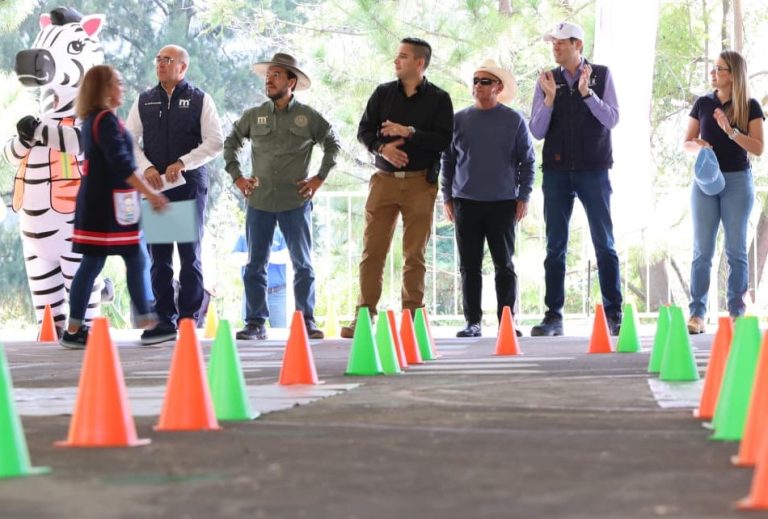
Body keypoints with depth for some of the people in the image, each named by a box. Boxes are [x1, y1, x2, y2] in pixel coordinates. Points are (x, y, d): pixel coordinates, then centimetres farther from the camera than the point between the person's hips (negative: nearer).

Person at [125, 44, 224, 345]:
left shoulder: (199, 100, 3)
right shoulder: (144, 101, 12)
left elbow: (215, 142, -3)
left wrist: (183, 163, -14)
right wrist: (146, 168, -8)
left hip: (190, 186, -3)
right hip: (154, 186, 3)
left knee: (190, 255, -1)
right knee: (159, 256, 3)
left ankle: (189, 319, 4)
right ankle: (165, 320, 8)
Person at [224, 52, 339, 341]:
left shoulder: (308, 117, 1)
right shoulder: (254, 116, 5)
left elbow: (332, 144, 12)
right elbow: (230, 142, 17)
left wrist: (319, 178, 6)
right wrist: (237, 176, 9)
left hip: (296, 202, -2)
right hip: (259, 201, 2)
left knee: (303, 264, 2)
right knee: (255, 265, 3)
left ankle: (306, 321, 10)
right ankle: (255, 324, 9)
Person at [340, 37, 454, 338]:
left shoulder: (438, 99, 2)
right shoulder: (383, 93, 10)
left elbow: (444, 139, -8)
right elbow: (364, 130, 8)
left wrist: (409, 132, -16)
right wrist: (382, 147, -11)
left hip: (420, 181, -2)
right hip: (385, 178, 2)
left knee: (415, 254, 0)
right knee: (372, 249, -2)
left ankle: (412, 317, 5)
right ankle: (364, 315, 1)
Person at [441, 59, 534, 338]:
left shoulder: (514, 121, 2)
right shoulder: (459, 120, 7)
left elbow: (527, 161, 5)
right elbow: (448, 159, 11)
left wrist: (523, 197, -2)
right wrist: (447, 197, 7)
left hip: (503, 203, -2)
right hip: (466, 202, 2)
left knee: (504, 264, 0)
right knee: (469, 265, 3)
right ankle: (472, 322, 7)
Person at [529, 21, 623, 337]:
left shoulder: (601, 75, 1)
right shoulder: (547, 80, 6)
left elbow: (612, 120, -8)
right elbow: (537, 131, 1)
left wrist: (586, 92, -20)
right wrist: (549, 98, -13)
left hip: (594, 171, -2)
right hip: (556, 171, 2)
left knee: (604, 244, -2)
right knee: (555, 247, 2)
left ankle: (613, 316, 0)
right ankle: (553, 316, 4)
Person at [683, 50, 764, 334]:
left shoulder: (750, 107, -1)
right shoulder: (703, 103, 6)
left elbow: (758, 148, -8)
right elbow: (687, 142, 9)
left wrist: (730, 130, -19)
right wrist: (698, 147, -13)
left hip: (737, 181, -2)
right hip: (705, 180, 2)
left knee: (736, 249, 2)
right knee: (702, 250, -1)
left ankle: (736, 313, 7)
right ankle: (697, 314, 0)